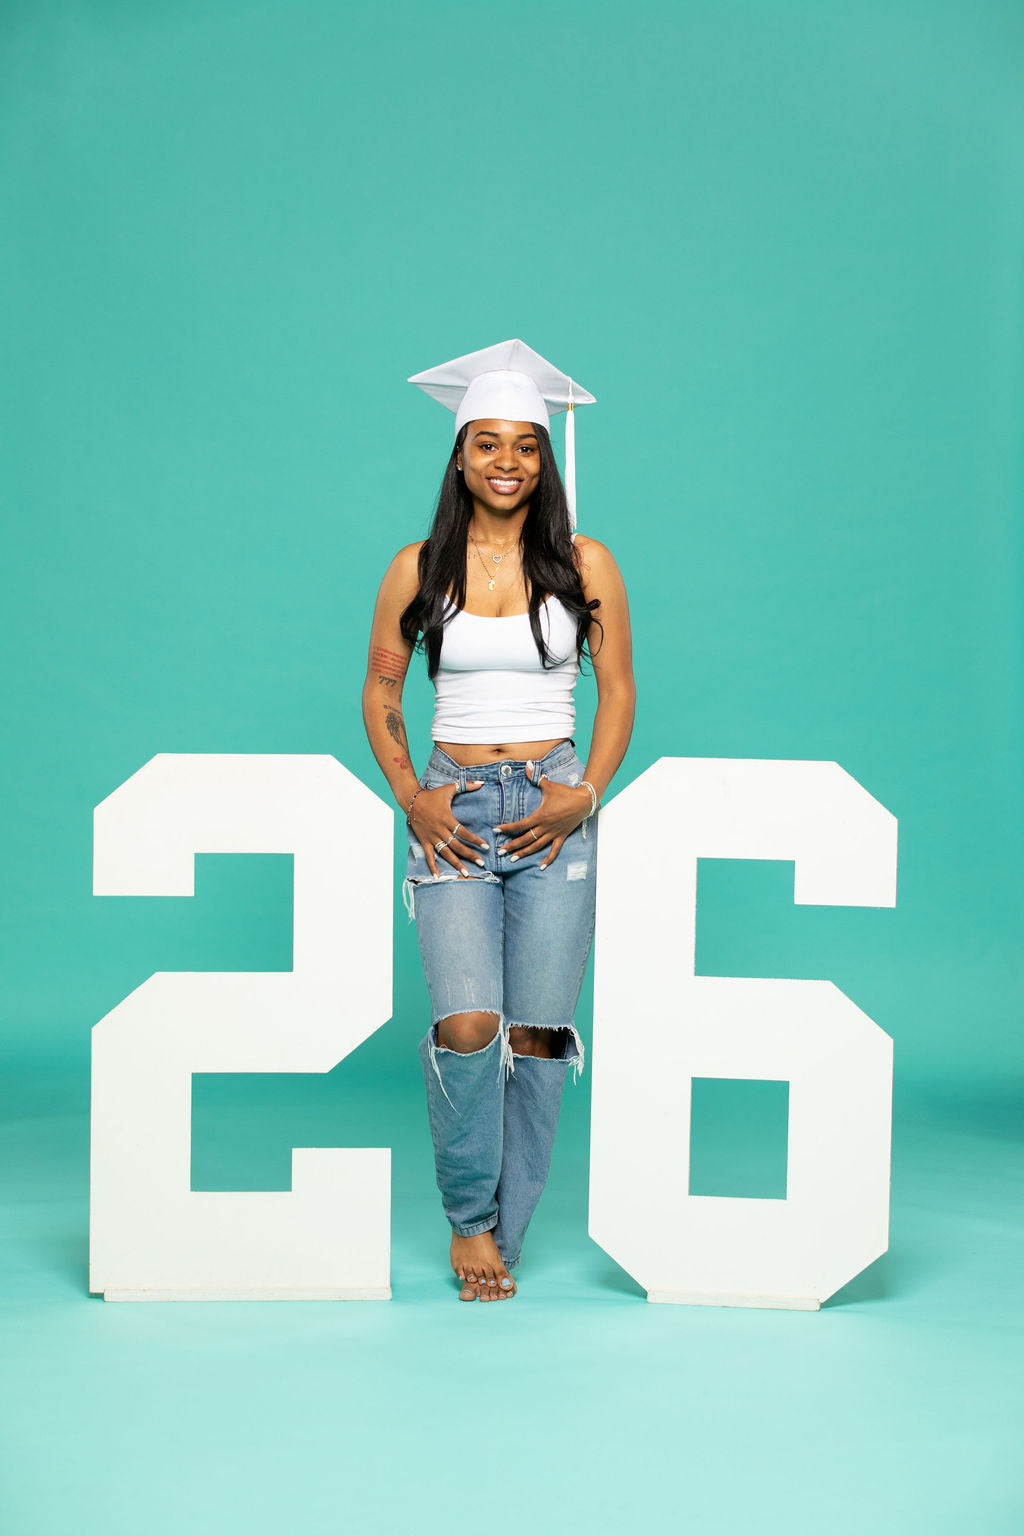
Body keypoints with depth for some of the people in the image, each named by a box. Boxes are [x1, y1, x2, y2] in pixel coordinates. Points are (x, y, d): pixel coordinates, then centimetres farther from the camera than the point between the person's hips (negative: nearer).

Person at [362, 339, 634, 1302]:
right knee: (467, 1024, -15)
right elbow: (380, 693, 11)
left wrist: (583, 795, -5)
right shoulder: (417, 569, 5)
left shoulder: (584, 565, 5)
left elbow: (618, 691, 9)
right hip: (453, 811, 0)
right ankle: (467, 1217, 8)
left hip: (553, 813, 1)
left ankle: (499, 1230, 15)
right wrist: (412, 796, -2)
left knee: (536, 1033, -1)